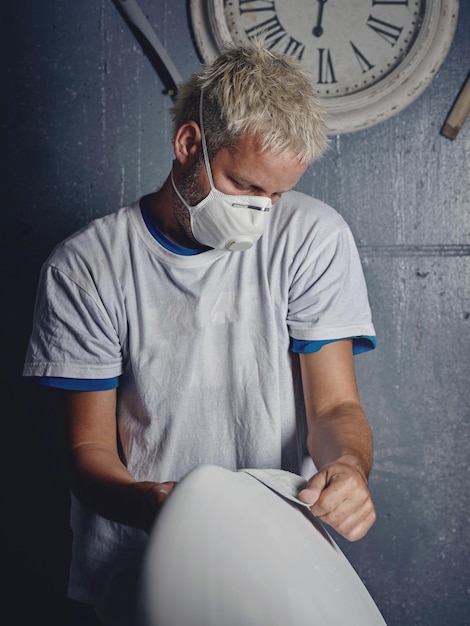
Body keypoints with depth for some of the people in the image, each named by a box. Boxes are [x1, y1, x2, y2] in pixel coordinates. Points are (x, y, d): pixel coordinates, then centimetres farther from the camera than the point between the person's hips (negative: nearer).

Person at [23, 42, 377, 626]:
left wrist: (348, 465, -25)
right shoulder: (83, 268, -6)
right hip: (135, 564, 0)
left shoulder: (313, 237, -4)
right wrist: (148, 503, -26)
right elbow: (89, 447, -4)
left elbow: (334, 404, -2)